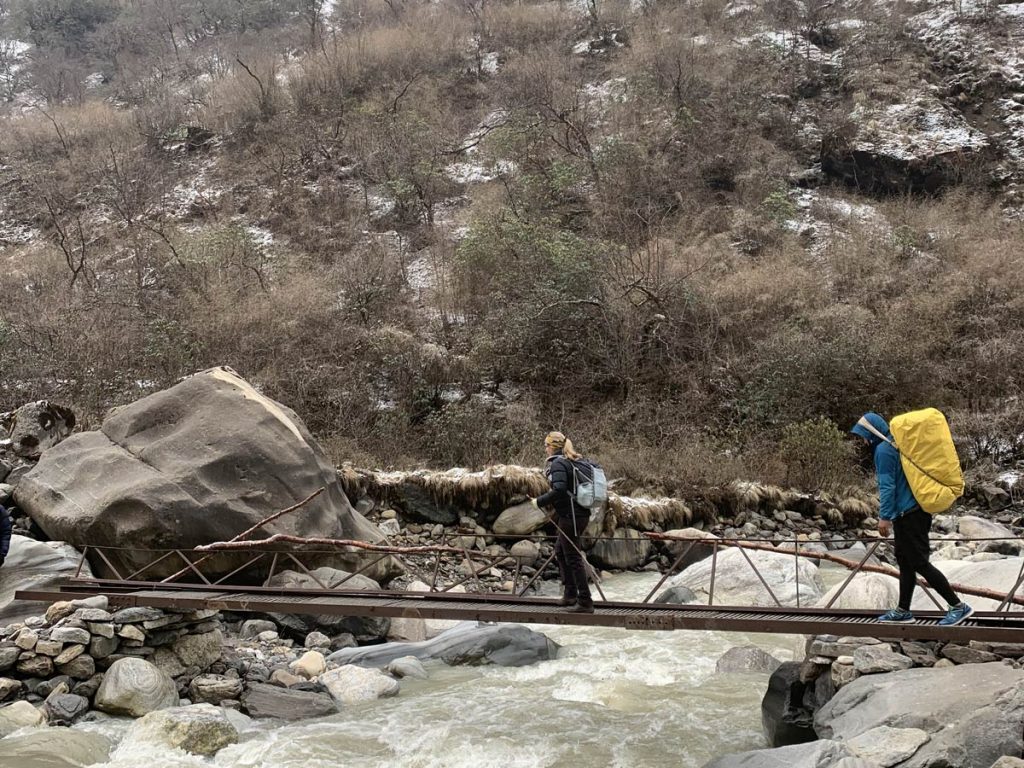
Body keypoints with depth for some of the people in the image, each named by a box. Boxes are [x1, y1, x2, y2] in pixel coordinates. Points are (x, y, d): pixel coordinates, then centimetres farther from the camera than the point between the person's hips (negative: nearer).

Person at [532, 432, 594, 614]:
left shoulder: (557, 464, -14)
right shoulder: (573, 462, 14)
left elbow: (558, 490, -27)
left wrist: (540, 501, -15)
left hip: (570, 516, -10)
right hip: (581, 514, 10)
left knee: (573, 558, -4)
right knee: (560, 551, 22)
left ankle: (585, 602, -1)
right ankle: (570, 594, 27)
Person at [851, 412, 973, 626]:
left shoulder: (883, 450, -13)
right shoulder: (896, 445, 17)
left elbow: (887, 486, -18)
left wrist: (884, 517, -18)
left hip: (908, 514, -10)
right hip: (917, 510, 10)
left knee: (919, 562, -8)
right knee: (905, 561, 14)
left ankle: (958, 606, -7)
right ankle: (903, 611, 20)